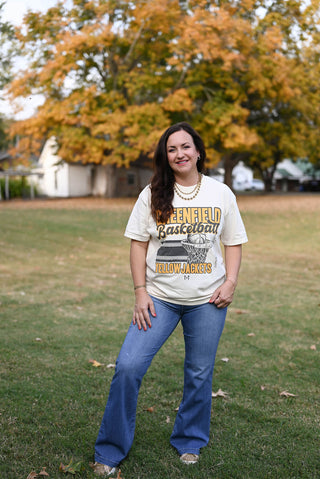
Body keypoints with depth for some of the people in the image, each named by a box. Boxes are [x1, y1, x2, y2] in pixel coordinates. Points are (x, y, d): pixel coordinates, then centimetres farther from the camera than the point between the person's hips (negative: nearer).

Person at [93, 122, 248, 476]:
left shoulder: (221, 194, 4)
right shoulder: (153, 195, 1)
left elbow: (233, 242, 9)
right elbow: (138, 243, 2)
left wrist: (230, 282, -5)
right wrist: (140, 292, -5)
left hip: (208, 300, 1)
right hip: (160, 297, 0)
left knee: (199, 374, 10)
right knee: (128, 366, -8)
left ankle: (189, 442, 34)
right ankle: (111, 450, 10)